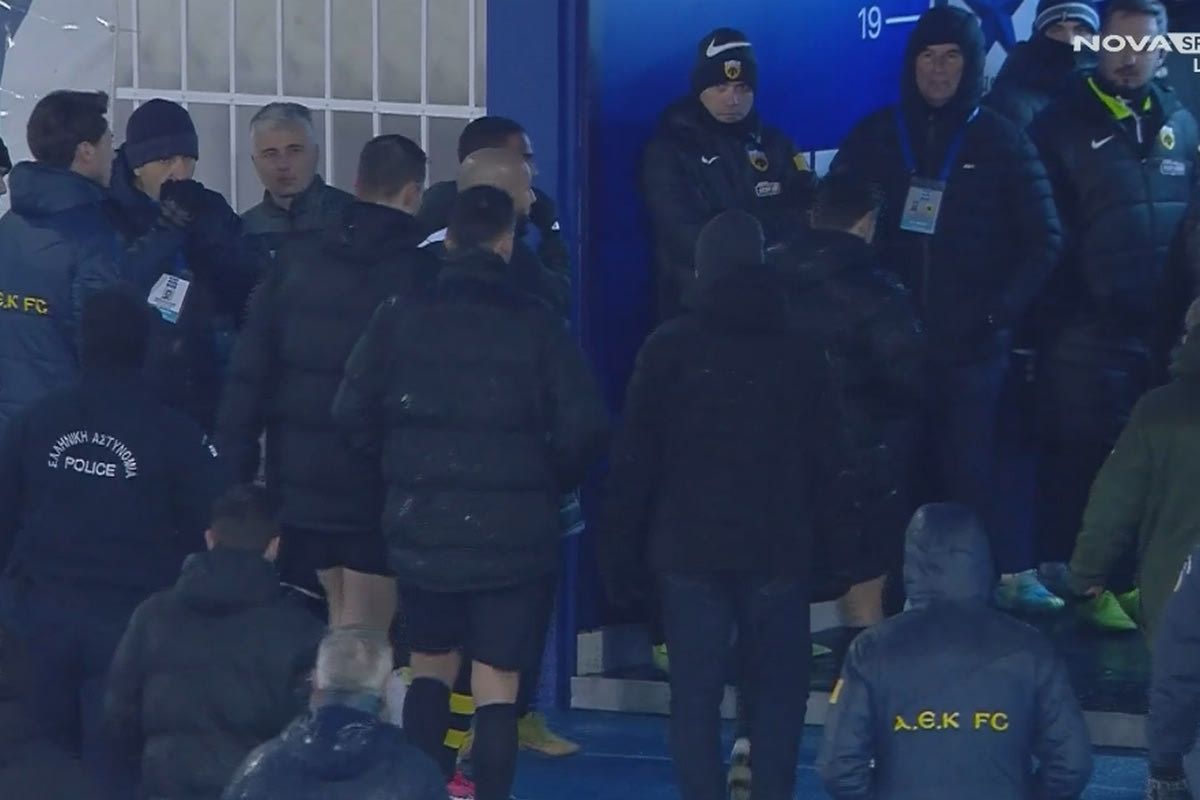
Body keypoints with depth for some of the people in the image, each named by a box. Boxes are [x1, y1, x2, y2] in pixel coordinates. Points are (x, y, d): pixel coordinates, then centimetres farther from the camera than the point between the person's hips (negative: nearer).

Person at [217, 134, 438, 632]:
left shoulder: (296, 263, 5)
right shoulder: (420, 273, -8)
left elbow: (248, 374, 3)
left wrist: (232, 473, 6)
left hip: (300, 478, 5)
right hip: (379, 481, -5)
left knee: (339, 614, 20)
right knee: (364, 629, -1)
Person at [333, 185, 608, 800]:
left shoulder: (401, 314, 0)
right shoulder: (534, 322, -6)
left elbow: (352, 410, -1)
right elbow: (584, 425, -9)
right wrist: (547, 484, 9)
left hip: (421, 526, 2)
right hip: (512, 533, -2)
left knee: (430, 667, 19)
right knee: (497, 685, 2)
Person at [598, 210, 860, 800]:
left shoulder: (669, 347, 0)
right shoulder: (800, 349, 5)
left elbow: (634, 459, -2)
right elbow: (826, 462, 6)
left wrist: (620, 551, 2)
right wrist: (831, 549, 10)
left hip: (689, 547, -1)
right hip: (778, 548, 1)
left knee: (695, 694, 2)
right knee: (777, 690, 8)